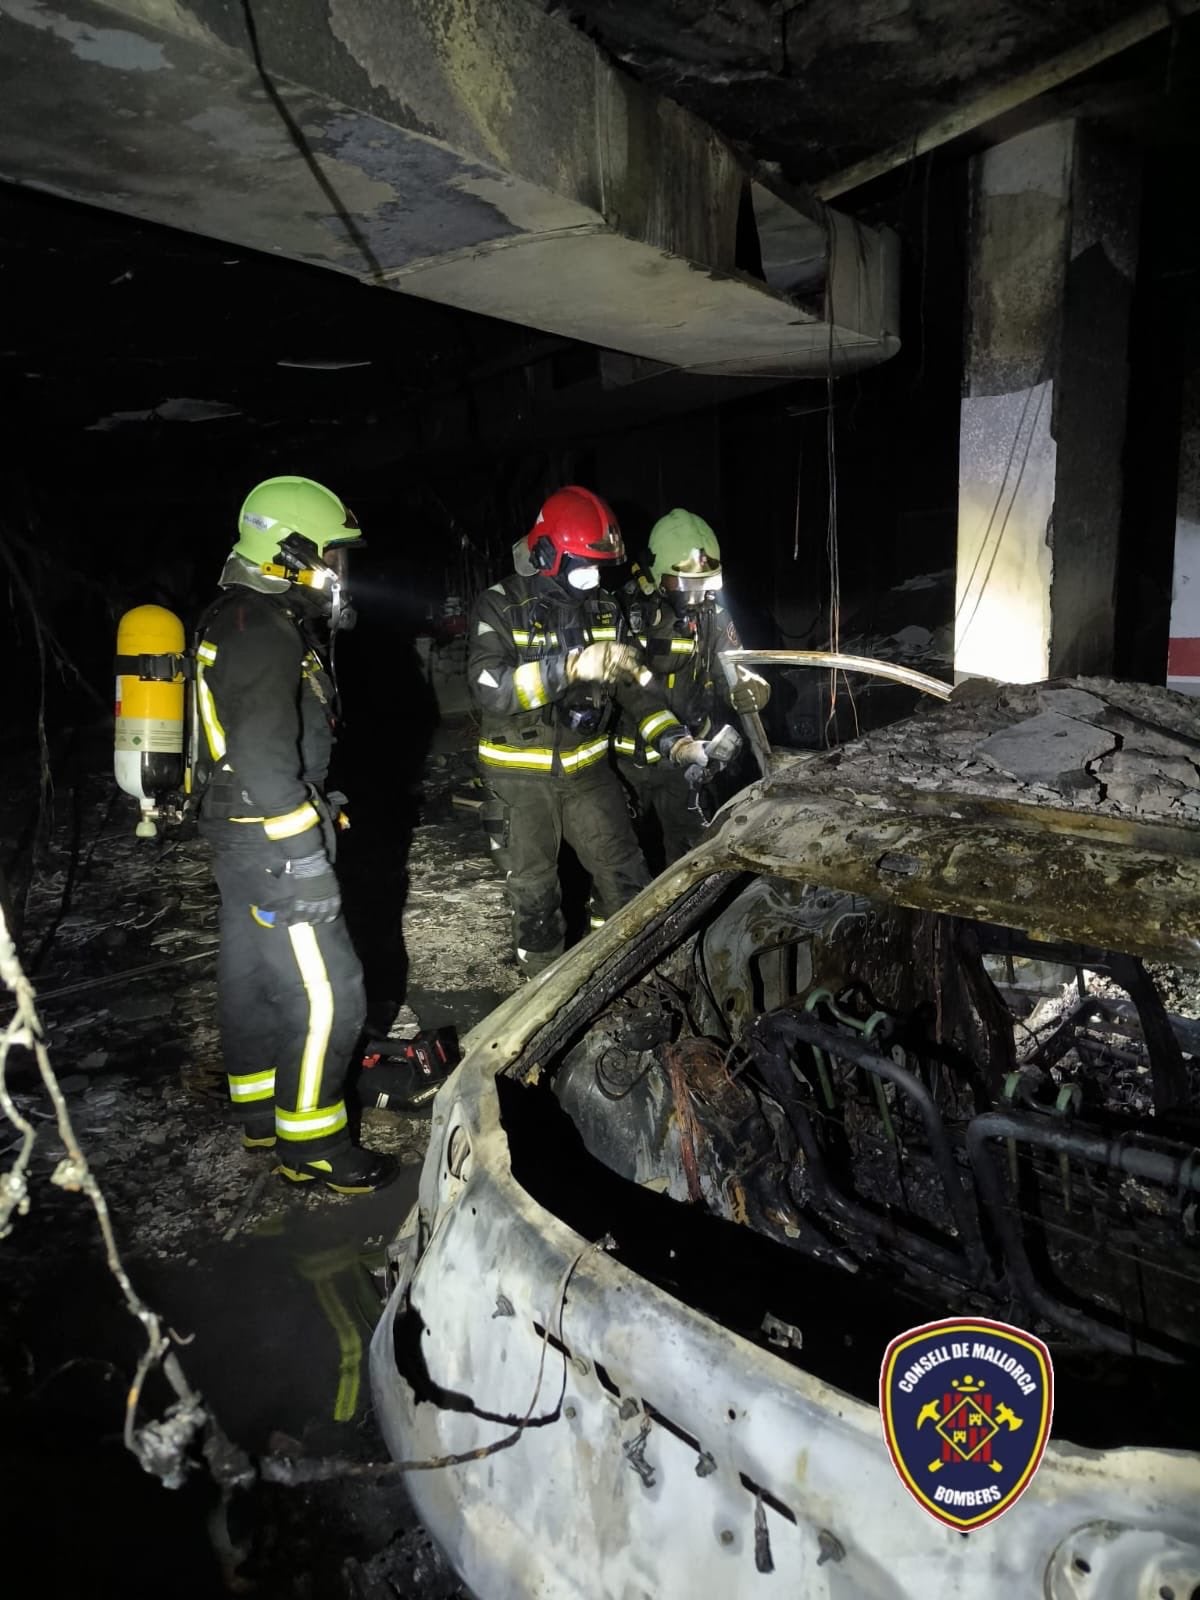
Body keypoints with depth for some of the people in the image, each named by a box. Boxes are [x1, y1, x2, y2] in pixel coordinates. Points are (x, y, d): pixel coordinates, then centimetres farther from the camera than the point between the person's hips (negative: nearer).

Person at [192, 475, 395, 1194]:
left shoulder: (245, 620, 12)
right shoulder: (263, 634, -22)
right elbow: (268, 763, -29)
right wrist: (308, 862, -26)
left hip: (239, 834, 11)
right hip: (270, 843, -11)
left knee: (251, 972, 20)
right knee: (326, 993, -3)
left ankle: (261, 1110, 36)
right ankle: (309, 1143, 11)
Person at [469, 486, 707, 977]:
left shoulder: (603, 609, 2)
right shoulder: (500, 607, -13)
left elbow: (633, 682, 4)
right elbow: (488, 687, -28)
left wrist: (673, 738, -12)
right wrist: (571, 667, -39)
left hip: (586, 766, 4)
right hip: (520, 774, -4)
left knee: (625, 876, 7)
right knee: (534, 890, 9)